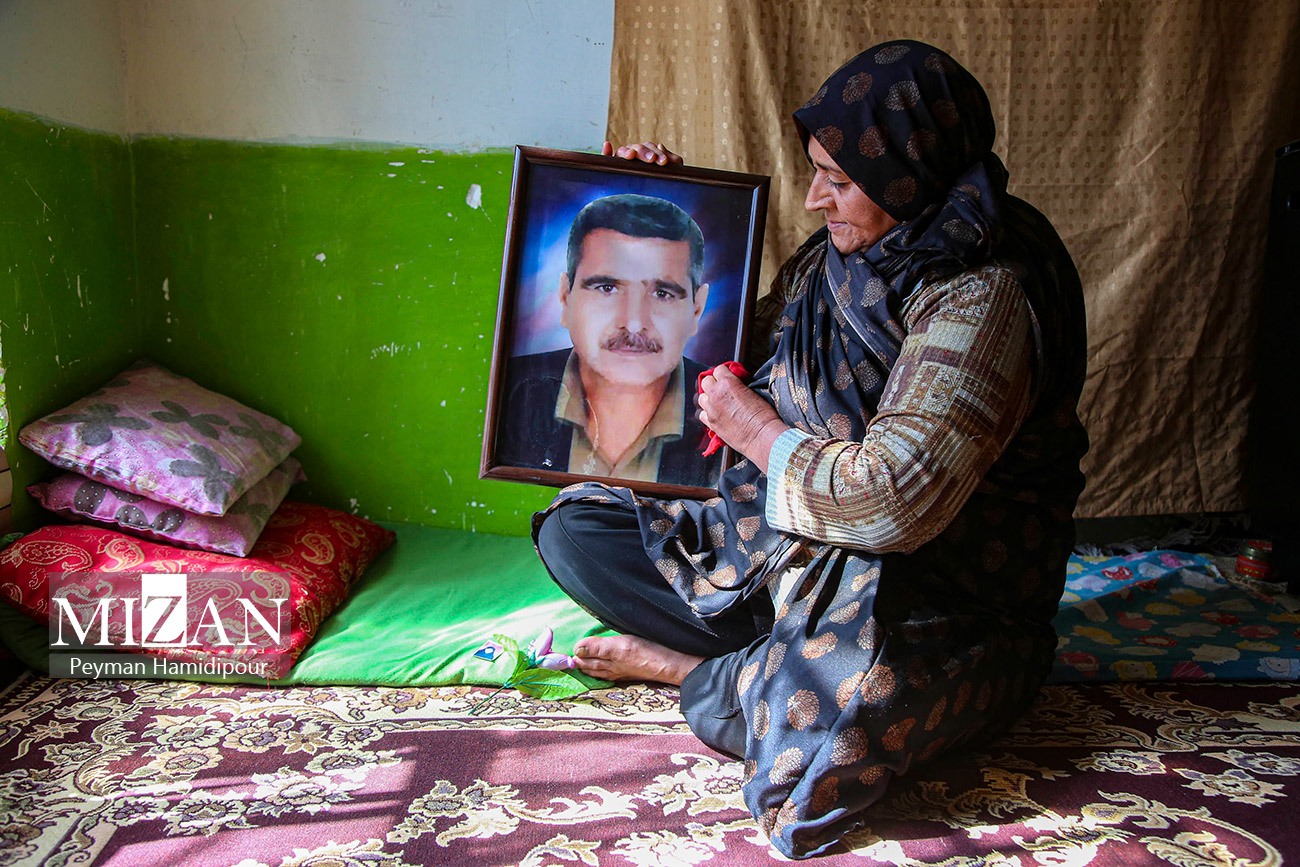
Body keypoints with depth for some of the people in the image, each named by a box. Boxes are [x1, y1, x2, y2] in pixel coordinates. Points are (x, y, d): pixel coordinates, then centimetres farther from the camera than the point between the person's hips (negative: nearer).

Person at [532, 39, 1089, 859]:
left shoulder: (982, 298, -21)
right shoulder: (838, 261, 4)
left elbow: (890, 503, -31)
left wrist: (755, 427, -15)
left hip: (933, 596, -7)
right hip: (790, 547, 8)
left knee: (841, 701, -40)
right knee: (575, 524, 2)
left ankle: (700, 673, -6)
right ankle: (773, 668, -9)